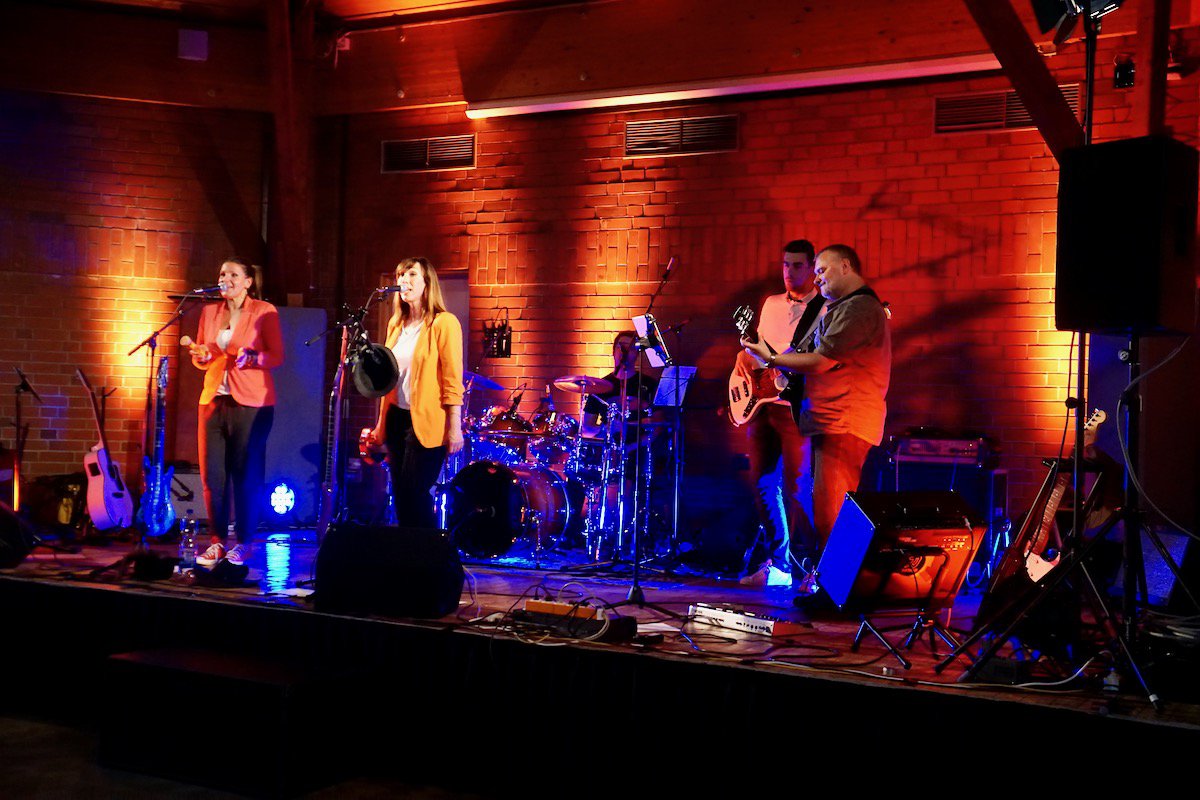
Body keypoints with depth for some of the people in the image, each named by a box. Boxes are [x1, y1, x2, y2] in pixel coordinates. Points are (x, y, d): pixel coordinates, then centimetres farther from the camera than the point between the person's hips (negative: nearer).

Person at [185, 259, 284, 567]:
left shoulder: (264, 311, 1)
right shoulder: (209, 312, 14)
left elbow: (277, 356, -3)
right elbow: (201, 360, 19)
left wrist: (251, 357, -20)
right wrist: (201, 354, -4)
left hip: (251, 403, -4)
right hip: (213, 399, 5)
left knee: (246, 473, -4)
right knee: (211, 473, 1)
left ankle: (244, 542, 4)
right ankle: (217, 540, 10)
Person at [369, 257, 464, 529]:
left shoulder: (443, 323, -8)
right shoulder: (396, 324, 13)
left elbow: (452, 381, -11)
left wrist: (455, 428, -15)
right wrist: (381, 422, 17)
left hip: (426, 422, -7)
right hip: (397, 417, 7)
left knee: (413, 494, -8)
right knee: (400, 495, 8)